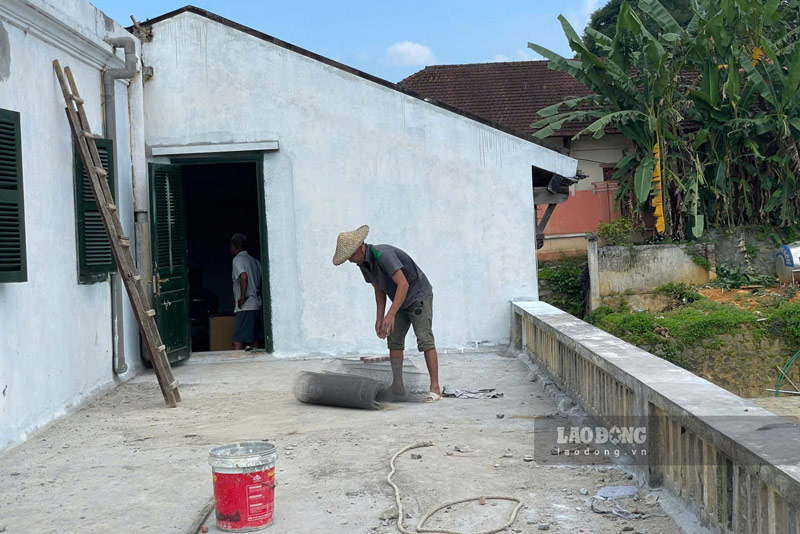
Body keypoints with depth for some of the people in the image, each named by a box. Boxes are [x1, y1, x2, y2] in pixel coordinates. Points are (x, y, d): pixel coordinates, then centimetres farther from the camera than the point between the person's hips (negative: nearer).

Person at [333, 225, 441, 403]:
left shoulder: (382, 254, -33)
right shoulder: (363, 263, -3)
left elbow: (403, 284, -39)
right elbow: (379, 290, 8)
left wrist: (391, 315, -45)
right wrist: (379, 318, 0)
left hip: (419, 296, -9)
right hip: (403, 301, 9)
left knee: (425, 340, -16)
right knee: (394, 340, 2)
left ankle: (435, 388, -15)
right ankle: (397, 386, 5)